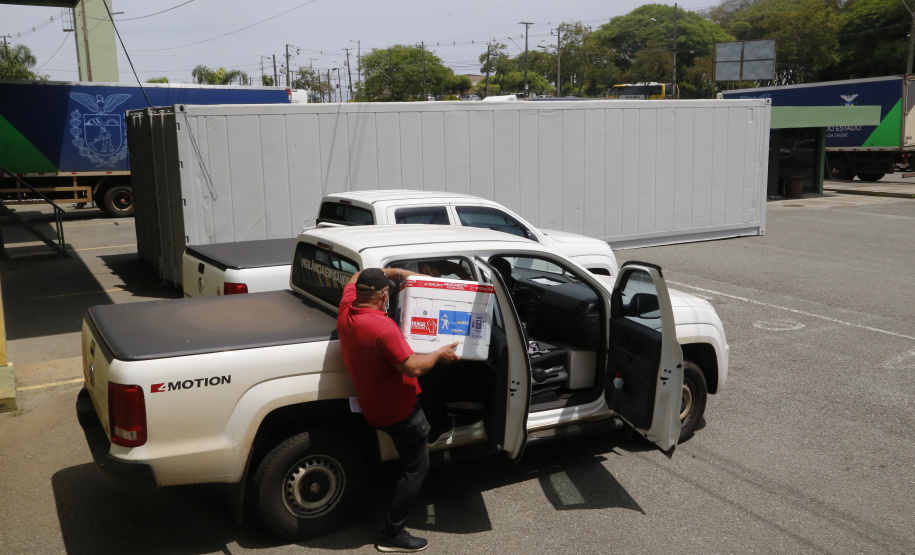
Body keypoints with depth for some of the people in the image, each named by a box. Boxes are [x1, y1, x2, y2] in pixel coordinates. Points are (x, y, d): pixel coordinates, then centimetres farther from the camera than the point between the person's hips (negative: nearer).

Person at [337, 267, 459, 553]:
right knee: (416, 468, 5)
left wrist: (396, 271, 11)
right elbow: (413, 367, -30)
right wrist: (439, 355, -12)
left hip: (374, 406, 9)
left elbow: (356, 277, 14)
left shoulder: (346, 310, -6)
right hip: (398, 410, -9)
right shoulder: (383, 328, -31)